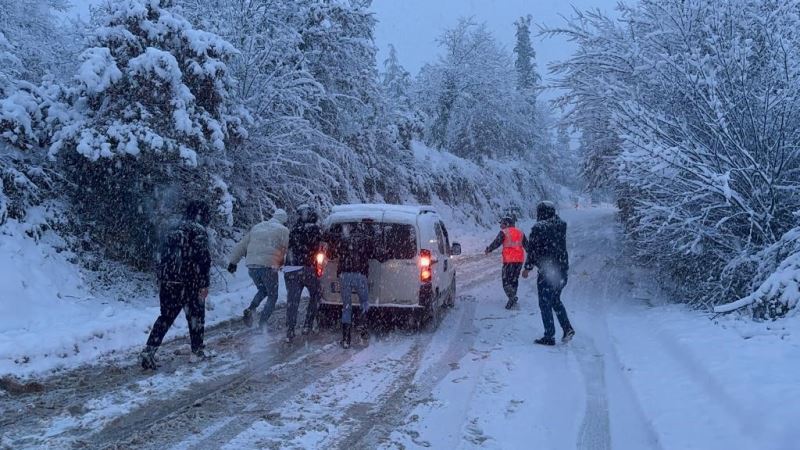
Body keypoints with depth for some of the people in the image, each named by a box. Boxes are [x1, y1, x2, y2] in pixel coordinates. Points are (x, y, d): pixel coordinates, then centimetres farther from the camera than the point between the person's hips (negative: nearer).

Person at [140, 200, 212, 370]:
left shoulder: (174, 230, 16)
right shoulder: (199, 231, -7)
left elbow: (162, 256, 19)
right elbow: (203, 259, -16)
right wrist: (205, 284, -13)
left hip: (167, 281, 6)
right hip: (189, 283, -6)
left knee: (165, 317, 12)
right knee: (195, 316, 11)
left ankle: (149, 350, -1)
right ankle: (197, 351, 19)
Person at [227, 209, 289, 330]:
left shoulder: (257, 227, 19)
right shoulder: (283, 230, 3)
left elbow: (241, 245, 20)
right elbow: (287, 249, -6)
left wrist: (233, 261, 24)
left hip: (252, 266, 5)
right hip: (268, 266, -5)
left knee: (262, 290, 27)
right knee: (272, 296, 10)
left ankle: (250, 309, 3)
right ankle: (262, 324, 2)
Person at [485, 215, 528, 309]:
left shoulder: (504, 232, -5)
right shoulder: (520, 232, 13)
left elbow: (495, 243, -6)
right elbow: (527, 245, 19)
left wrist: (488, 250, 9)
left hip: (509, 260, -6)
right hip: (519, 259, 6)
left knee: (506, 280, -3)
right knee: (514, 279, 16)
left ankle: (512, 297, -21)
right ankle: (513, 297, 18)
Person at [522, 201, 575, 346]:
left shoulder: (539, 227, -13)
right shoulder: (560, 226, 6)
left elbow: (532, 249, -12)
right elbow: (561, 246, 12)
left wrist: (528, 267, -4)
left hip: (546, 271, -7)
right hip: (562, 270, 7)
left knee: (545, 303, 4)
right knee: (556, 300, 22)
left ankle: (549, 336, 7)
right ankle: (567, 328, 12)